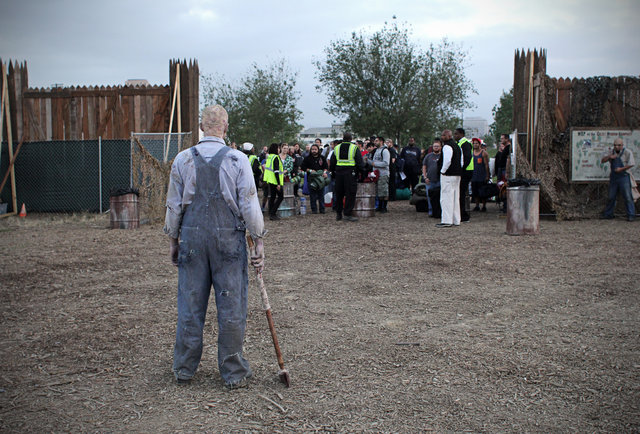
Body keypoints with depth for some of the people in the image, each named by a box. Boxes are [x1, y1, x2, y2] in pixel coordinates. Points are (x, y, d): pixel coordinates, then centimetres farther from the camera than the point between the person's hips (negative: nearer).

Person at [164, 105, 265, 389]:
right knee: (231, 307, 5)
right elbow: (249, 204, -5)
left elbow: (174, 204, 6)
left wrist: (173, 240, 17)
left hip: (192, 237, 2)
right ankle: (233, 373, 12)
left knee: (190, 306, 10)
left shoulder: (183, 159, 2)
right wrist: (258, 241, 3)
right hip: (229, 238, -2)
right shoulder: (237, 160, -5)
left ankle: (184, 369, 21)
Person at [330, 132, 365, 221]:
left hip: (338, 173, 4)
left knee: (338, 194, 13)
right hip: (350, 173, -4)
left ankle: (338, 214, 17)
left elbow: (332, 164, 12)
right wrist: (360, 170, 11)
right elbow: (360, 163, -6)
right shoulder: (354, 148, -3)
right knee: (350, 194, 0)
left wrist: (333, 174, 20)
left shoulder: (336, 148, 9)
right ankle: (347, 214, -3)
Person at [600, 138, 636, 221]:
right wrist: (609, 157, -11)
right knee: (611, 197, 12)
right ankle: (608, 214, 22)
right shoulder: (611, 152, 10)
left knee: (627, 197, -7)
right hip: (613, 177, 5)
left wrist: (621, 169, -17)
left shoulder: (627, 152, -5)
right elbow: (603, 160, 7)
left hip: (624, 176, -5)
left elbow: (631, 164, -10)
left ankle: (631, 215, -4)